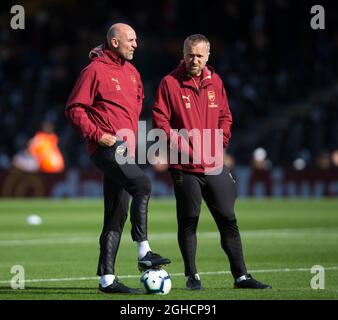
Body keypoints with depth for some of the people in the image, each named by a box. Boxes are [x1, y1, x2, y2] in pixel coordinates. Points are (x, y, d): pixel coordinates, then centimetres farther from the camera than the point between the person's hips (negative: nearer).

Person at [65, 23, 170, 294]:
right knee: (141, 184, -28)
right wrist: (97, 134, -17)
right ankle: (144, 253, -23)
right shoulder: (95, 71, -7)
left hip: (125, 150, 9)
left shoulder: (131, 72, 17)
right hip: (106, 147, -9)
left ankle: (107, 278, 10)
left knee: (117, 215, 7)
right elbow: (75, 109, -9)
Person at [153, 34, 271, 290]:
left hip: (214, 164, 4)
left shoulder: (215, 82, 10)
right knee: (188, 222, 2)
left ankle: (241, 275, 11)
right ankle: (192, 276, 11)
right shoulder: (170, 83, -4)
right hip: (184, 166, -4)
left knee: (228, 220, 6)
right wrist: (178, 143, -15)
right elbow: (160, 119, -7)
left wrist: (220, 141, 2)